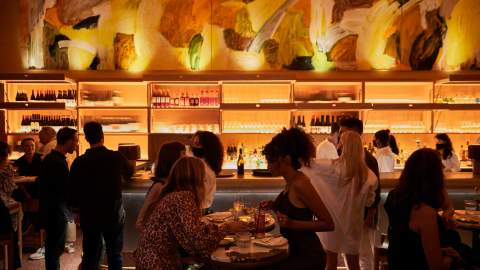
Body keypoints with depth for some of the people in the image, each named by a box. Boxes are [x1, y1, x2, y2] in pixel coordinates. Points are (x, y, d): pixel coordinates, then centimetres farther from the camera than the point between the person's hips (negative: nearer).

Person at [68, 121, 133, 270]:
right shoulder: (116, 157, -10)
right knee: (115, 256, 12)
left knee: (90, 257, 13)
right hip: (114, 214, -1)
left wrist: (83, 207, 12)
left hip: (89, 216, 1)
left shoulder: (79, 162, -9)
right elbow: (129, 174, 13)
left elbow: (72, 195, -8)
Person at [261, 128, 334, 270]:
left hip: (308, 257, -8)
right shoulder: (290, 182, 4)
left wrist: (292, 223, -27)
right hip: (294, 251, 8)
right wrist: (274, 206, 3)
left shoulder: (300, 184, -21)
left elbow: (328, 223, -19)